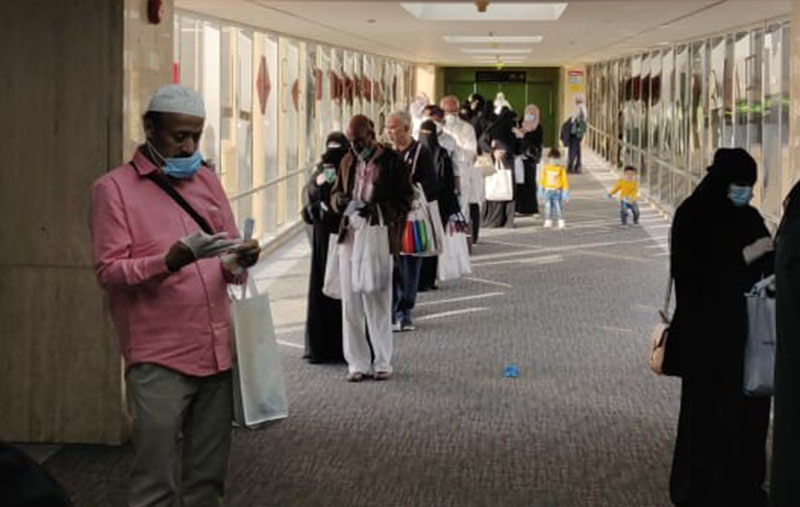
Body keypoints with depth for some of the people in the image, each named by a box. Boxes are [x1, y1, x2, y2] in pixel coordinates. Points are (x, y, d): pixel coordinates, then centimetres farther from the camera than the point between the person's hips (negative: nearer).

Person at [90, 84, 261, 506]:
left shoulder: (206, 180, 15)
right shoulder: (114, 187, -1)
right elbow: (108, 270, -8)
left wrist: (240, 259, -6)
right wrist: (169, 261, -23)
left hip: (215, 351, 5)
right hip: (158, 359, -5)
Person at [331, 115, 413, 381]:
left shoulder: (393, 163, -3)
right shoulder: (347, 162, 14)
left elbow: (405, 201, -5)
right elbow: (336, 193, 21)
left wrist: (376, 209, -20)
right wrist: (341, 200, -3)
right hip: (350, 238, 5)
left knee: (378, 305, 2)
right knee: (350, 304, 4)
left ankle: (382, 363, 14)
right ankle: (357, 363, 13)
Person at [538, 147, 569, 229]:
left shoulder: (561, 169, -5)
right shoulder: (546, 168, 4)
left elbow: (565, 181, -2)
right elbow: (542, 179, 13)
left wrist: (565, 191, -3)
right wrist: (541, 190, 14)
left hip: (557, 191, -3)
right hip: (548, 191, 3)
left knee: (558, 206, -7)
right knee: (548, 206, 4)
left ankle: (561, 222, -2)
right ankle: (548, 222, 11)